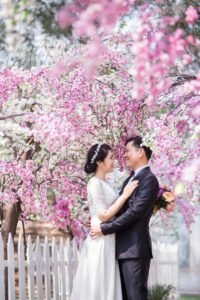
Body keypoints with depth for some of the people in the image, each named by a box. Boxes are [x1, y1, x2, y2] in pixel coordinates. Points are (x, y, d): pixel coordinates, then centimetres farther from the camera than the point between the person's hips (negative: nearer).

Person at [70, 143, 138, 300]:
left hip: (108, 241, 9)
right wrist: (125, 195, -15)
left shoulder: (105, 183, 14)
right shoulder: (95, 184, -13)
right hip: (100, 242, -9)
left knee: (106, 287, 9)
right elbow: (104, 216, -18)